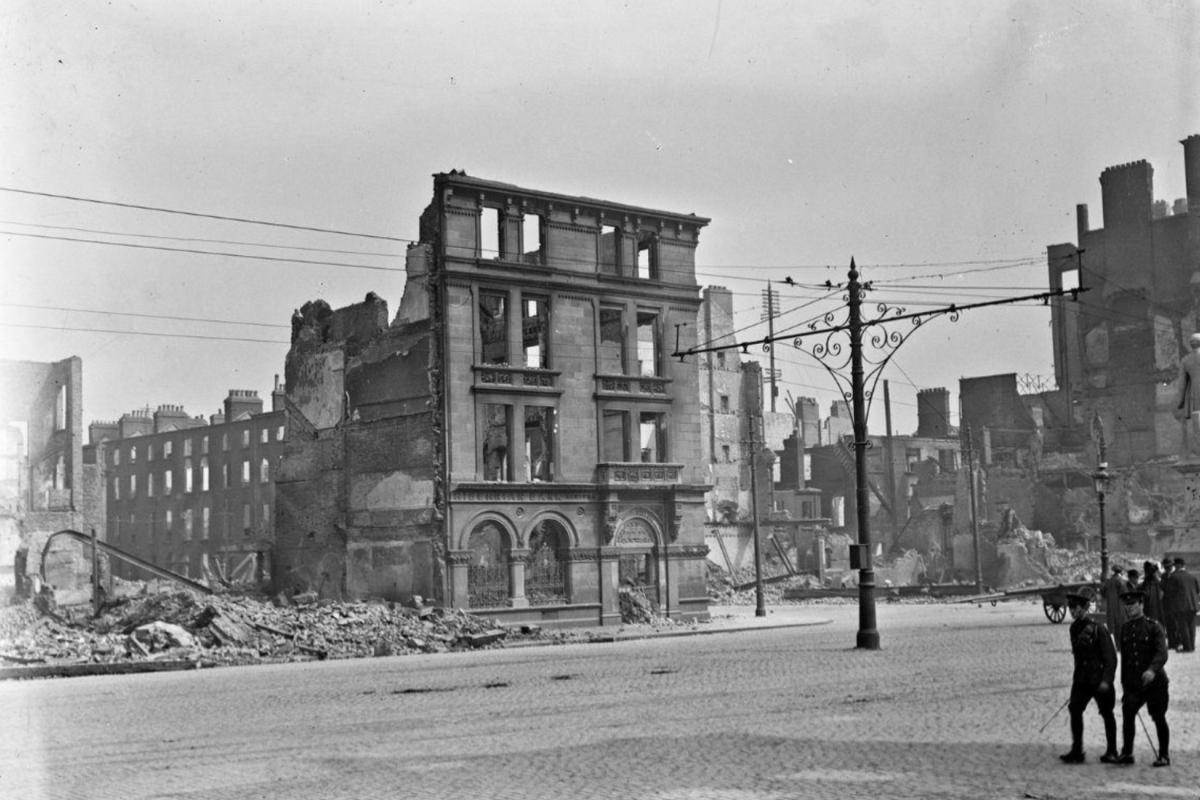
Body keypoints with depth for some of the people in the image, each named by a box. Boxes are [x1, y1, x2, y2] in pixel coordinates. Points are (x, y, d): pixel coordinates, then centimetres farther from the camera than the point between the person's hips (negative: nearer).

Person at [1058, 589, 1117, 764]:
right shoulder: (1074, 628, 6)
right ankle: (1076, 751, 0)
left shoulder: (1098, 629, -15)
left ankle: (1111, 751, 20)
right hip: (1082, 679, 6)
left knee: (1107, 714, 7)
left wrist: (1106, 680, -19)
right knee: (1074, 710, -5)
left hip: (1100, 679, -6)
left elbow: (1110, 657, -14)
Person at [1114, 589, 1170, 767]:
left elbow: (1162, 654, -18)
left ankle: (1164, 755, 17)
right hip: (1133, 683, 4)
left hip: (1155, 681, -4)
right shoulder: (1125, 628, 8)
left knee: (1159, 718, 4)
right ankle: (1127, 753, -4)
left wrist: (1152, 670, -37)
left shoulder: (1154, 627, -6)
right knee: (1127, 712, -10)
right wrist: (1124, 685, 15)